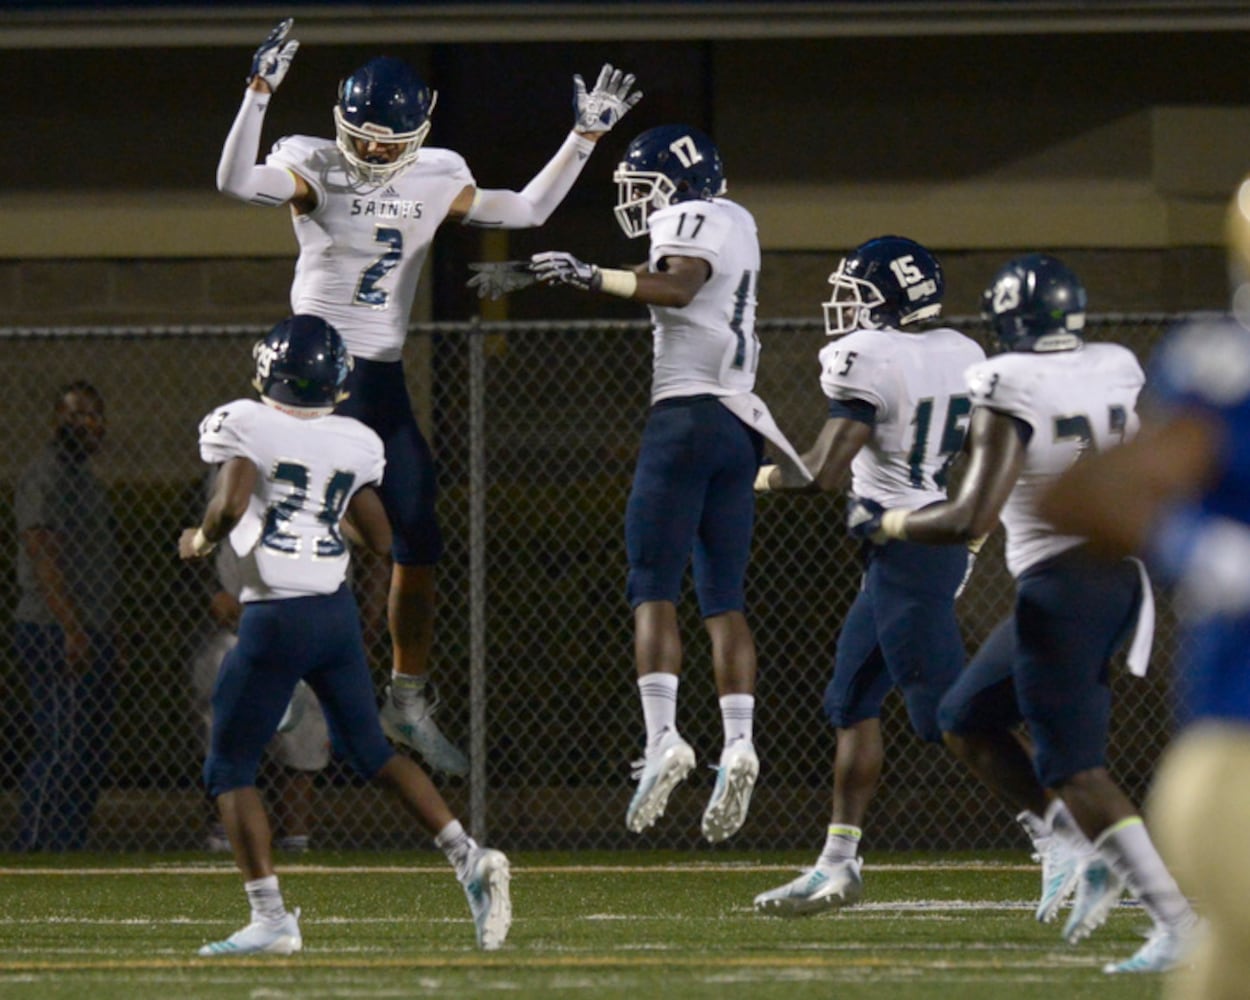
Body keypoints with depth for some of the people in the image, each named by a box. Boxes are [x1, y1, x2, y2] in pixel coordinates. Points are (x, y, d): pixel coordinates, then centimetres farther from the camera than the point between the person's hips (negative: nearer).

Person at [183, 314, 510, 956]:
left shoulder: (242, 426, -8)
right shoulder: (356, 443, 7)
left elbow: (230, 506, -21)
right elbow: (379, 539, 11)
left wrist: (200, 540, 0)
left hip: (275, 618, -5)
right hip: (338, 613, 5)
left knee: (229, 768, 5)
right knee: (369, 749, 19)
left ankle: (270, 919, -5)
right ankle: (469, 858, 6)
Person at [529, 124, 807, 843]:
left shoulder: (692, 219, -6)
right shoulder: (738, 223, 20)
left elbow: (678, 287, -24)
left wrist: (591, 277, -27)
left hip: (688, 414, -8)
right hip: (739, 424, 8)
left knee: (654, 589, -9)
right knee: (724, 599, 5)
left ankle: (664, 738, -21)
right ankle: (739, 745, -7)